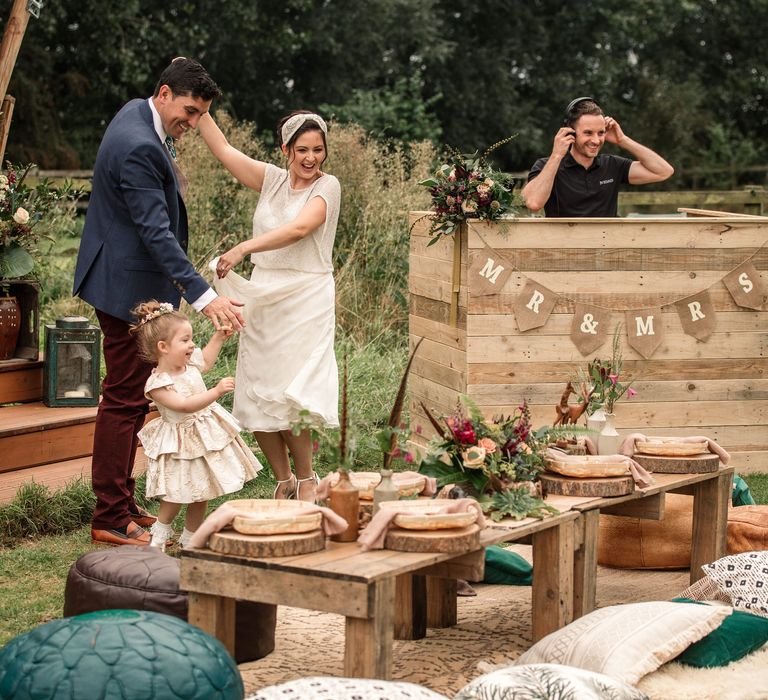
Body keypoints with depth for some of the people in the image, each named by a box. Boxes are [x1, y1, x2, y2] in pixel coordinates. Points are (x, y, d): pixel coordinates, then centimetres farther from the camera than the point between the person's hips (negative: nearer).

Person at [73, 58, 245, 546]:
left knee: (133, 397, 16)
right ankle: (110, 520, 1)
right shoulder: (138, 148, -25)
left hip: (129, 280, 11)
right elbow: (156, 232, -29)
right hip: (129, 286, -11)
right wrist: (203, 296, -32)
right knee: (125, 400, -5)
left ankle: (121, 503, 25)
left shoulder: (140, 114, 7)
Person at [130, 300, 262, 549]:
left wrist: (218, 338, 15)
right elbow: (185, 405, -33)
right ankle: (160, 534, 23)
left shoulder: (190, 364, -3)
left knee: (201, 493, 14)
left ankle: (190, 538, 29)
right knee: (177, 495, -2)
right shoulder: (157, 384, -26)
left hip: (206, 434, 7)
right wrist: (216, 392, -40)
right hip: (180, 443, -7)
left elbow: (206, 360, 23)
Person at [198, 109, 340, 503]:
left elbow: (300, 228, -22)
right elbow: (222, 149, 8)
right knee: (256, 401, 3)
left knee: (288, 400, -13)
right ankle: (283, 481, 20)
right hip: (262, 300, 5)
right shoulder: (272, 180, 9)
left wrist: (244, 248, -32)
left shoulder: (327, 186, -5)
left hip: (305, 302, -5)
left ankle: (307, 481, 8)